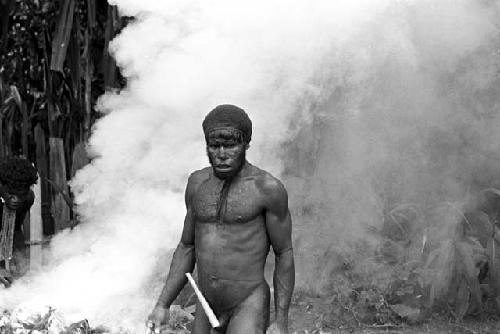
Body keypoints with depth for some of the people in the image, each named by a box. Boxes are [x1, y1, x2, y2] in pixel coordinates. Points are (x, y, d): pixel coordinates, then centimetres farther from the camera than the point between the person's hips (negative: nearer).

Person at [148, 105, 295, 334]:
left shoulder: (267, 188, -9)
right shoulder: (198, 183, 7)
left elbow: (284, 254, -3)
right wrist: (162, 305, 9)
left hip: (248, 308, -5)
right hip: (206, 309, 6)